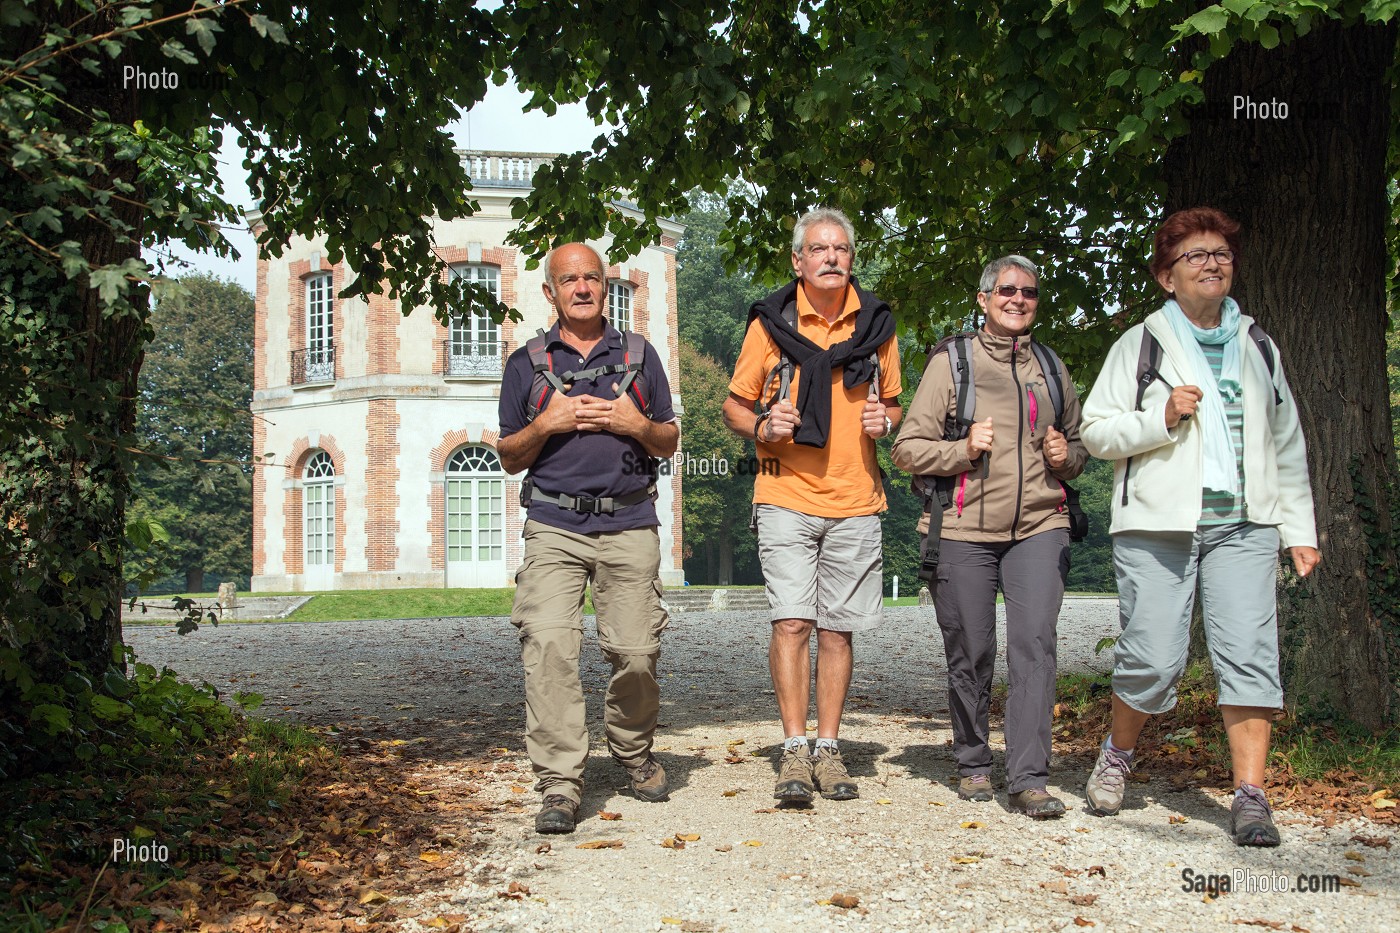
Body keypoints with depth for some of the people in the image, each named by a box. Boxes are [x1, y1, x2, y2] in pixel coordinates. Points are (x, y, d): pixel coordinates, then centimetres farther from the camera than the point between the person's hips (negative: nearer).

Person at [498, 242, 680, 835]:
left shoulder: (639, 357, 16)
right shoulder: (526, 364, 13)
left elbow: (669, 444, 18)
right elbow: (509, 458, 13)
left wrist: (638, 425, -4)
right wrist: (545, 425, -6)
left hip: (629, 525, 1)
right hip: (555, 525, -1)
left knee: (637, 652, -3)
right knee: (548, 642, -17)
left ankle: (633, 752, 25)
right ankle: (559, 785, -15)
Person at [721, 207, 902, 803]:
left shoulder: (876, 324, 8)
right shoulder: (771, 322, 1)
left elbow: (893, 404, 19)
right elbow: (734, 405, 8)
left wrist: (884, 419, -4)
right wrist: (763, 426, -14)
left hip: (855, 502, 2)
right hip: (786, 497, -2)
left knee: (837, 628, 5)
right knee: (791, 621, -10)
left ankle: (828, 749, 13)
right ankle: (795, 750, -3)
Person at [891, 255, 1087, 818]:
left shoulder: (1052, 369, 15)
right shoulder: (950, 363, 4)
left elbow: (1078, 441, 27)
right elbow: (908, 448, 1)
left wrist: (1067, 458, 4)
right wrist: (964, 449, -15)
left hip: (1038, 528, 2)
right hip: (965, 532, -2)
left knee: (1034, 644, -11)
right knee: (970, 654, 4)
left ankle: (1028, 778, -9)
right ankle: (973, 764, 22)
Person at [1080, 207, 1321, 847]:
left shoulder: (1258, 349, 19)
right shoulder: (1140, 344, 8)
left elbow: (1287, 445, 21)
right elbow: (1095, 429, 4)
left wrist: (1300, 528, 14)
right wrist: (1161, 419, -12)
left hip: (1243, 526, 3)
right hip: (1157, 525, -3)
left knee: (1250, 654, -10)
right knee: (1154, 659, -6)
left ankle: (1250, 796, -6)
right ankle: (1116, 755, 20)